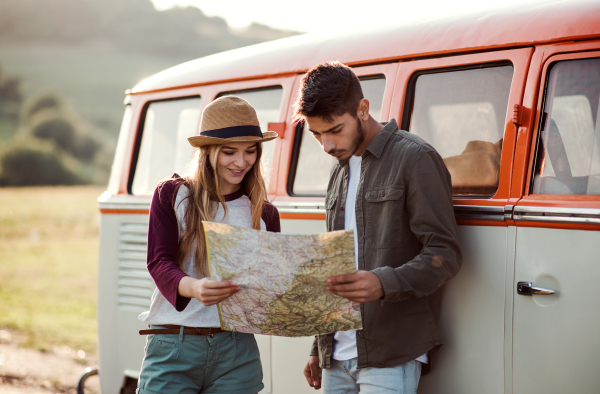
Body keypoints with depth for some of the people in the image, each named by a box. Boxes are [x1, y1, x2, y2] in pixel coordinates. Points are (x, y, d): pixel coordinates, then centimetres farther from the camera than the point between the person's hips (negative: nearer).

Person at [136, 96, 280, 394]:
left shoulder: (264, 214, 11)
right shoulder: (172, 196, 4)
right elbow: (159, 262, -7)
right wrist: (194, 288, -28)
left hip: (236, 352, 2)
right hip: (173, 348, -2)